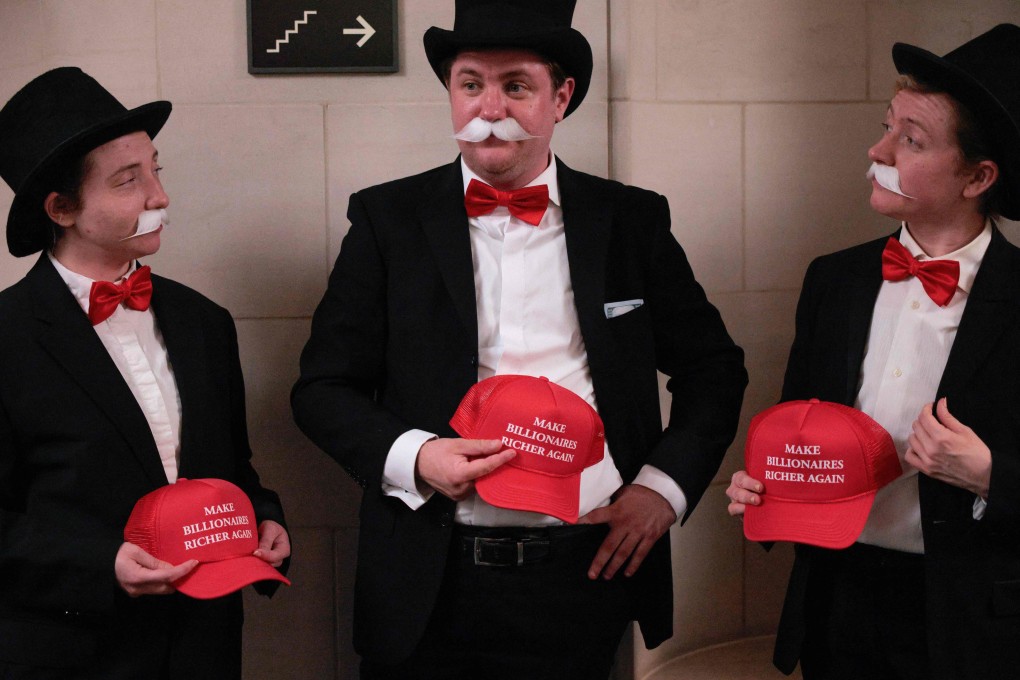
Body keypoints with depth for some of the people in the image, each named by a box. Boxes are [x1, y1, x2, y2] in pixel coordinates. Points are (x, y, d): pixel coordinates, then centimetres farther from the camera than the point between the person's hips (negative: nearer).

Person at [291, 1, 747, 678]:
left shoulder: (634, 221, 4)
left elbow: (713, 368, 12)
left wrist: (663, 486, -2)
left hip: (586, 578, 1)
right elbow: (324, 387, 1)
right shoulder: (389, 218, 1)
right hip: (432, 588, 0)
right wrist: (412, 456, -16)